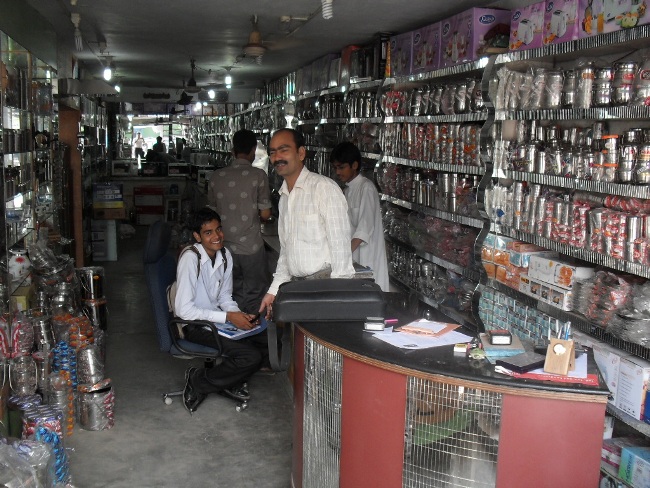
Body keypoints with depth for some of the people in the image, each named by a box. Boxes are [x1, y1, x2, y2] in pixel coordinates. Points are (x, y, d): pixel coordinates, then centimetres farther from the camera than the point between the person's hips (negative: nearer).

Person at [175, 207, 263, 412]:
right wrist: (228, 317, -23)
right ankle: (198, 380, 0)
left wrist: (239, 315, -9)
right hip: (195, 327, -7)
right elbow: (183, 309, -23)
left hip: (216, 320, 7)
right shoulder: (190, 259, -20)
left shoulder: (225, 255, 2)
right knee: (252, 356, -21)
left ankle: (229, 383, 9)